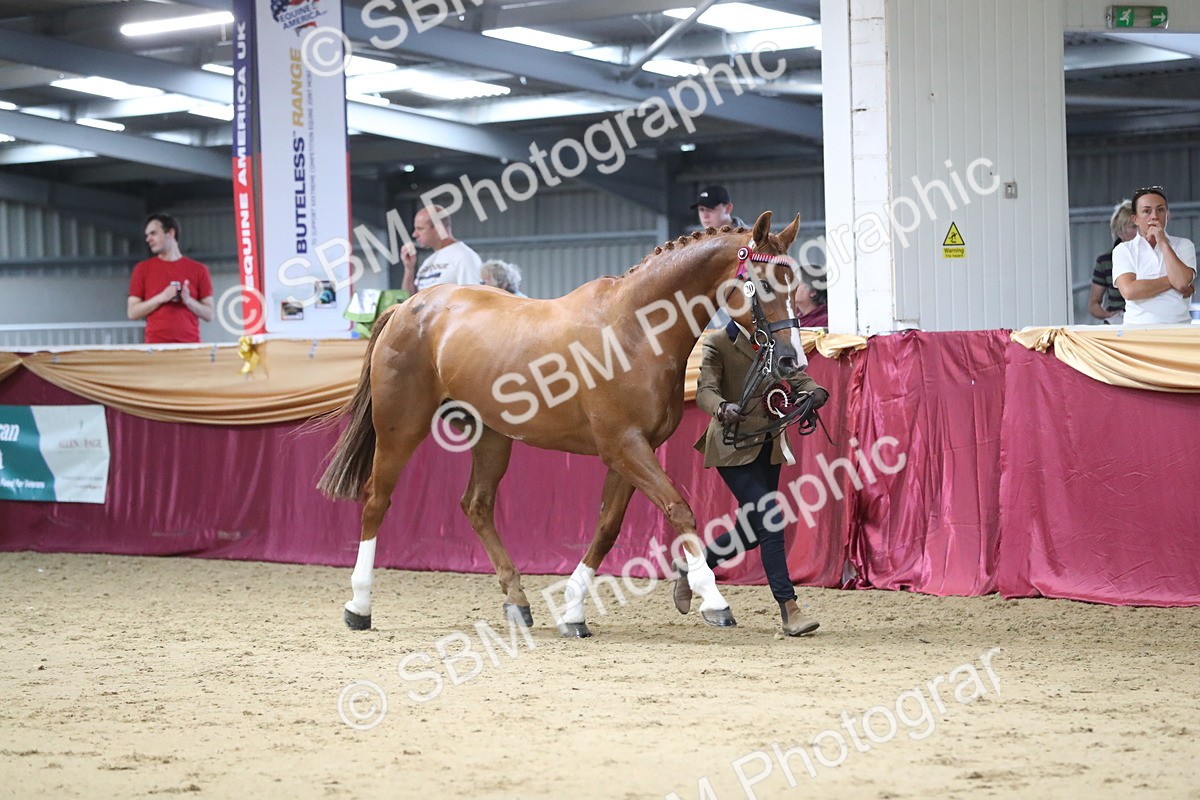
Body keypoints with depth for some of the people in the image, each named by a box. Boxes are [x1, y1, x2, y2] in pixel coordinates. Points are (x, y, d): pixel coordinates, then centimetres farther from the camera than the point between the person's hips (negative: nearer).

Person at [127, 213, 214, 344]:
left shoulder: (198, 270, 8)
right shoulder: (142, 269, 9)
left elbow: (209, 315, 8)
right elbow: (132, 312, 5)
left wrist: (188, 300, -9)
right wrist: (160, 298, -9)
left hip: (190, 344, 1)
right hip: (156, 346, -1)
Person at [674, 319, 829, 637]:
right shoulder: (717, 343, -8)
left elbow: (798, 377, 0)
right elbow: (705, 390, -18)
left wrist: (815, 392, -24)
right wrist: (723, 409, -42)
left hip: (768, 447, 7)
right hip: (734, 447, -7)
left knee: (754, 531, 11)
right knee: (770, 523, -16)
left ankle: (690, 567, 33)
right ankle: (789, 610, -15)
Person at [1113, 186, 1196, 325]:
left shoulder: (1184, 245, 14)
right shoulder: (1123, 250, 11)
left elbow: (1182, 282, -4)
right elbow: (1129, 290, -5)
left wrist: (1163, 243, 1)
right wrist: (1171, 282, -1)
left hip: (1178, 327, 0)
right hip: (1138, 327, 0)